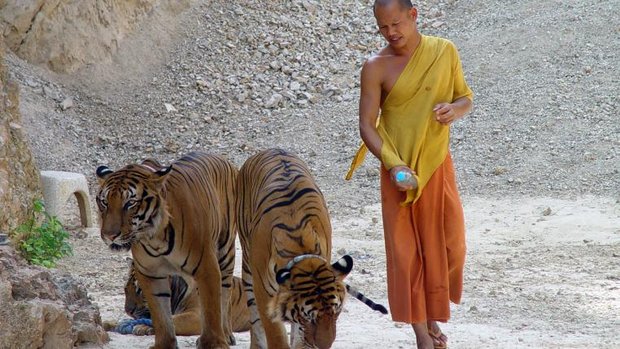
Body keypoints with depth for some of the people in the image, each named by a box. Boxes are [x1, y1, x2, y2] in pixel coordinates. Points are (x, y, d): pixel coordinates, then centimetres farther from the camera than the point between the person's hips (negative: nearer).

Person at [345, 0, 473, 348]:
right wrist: (393, 163, -24)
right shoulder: (376, 67, -8)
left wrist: (455, 109, -14)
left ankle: (433, 314, 29)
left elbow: (466, 98, 10)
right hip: (400, 170, -2)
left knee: (448, 244, 6)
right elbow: (367, 125, -10)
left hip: (438, 164, 2)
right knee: (407, 250, 0)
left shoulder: (445, 52, -1)